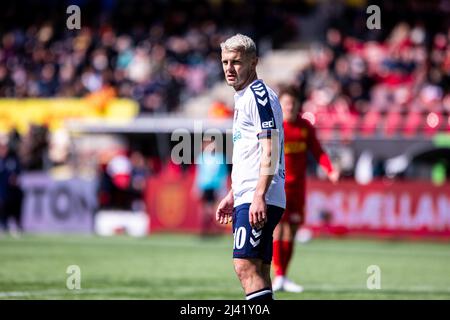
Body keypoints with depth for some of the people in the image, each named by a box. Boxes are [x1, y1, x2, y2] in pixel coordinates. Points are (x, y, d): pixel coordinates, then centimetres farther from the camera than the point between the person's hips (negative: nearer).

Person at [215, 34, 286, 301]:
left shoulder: (259, 94, -9)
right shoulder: (243, 98, 21)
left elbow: (270, 151, -18)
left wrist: (259, 196, -26)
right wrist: (232, 196, 28)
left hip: (259, 200, -10)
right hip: (246, 199, 10)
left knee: (246, 265, -17)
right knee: (257, 271, 7)